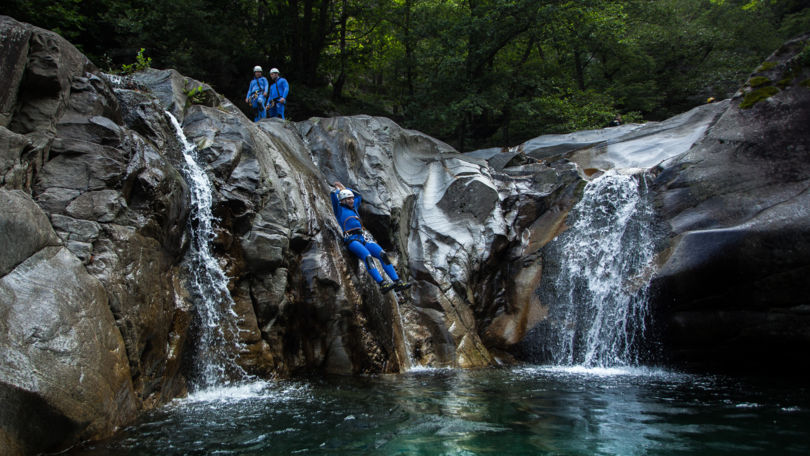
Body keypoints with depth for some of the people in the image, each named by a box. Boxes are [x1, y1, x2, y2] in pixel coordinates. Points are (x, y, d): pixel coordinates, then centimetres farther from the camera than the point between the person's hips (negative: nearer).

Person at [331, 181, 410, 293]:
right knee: (367, 257, -32)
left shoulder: (354, 207, 28)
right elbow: (334, 195, -1)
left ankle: (397, 282, -20)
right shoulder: (339, 209, 10)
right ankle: (382, 284, -42)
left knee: (383, 254, -15)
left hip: (362, 239, 7)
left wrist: (345, 188, 44)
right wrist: (338, 189, 22)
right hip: (351, 240, -7)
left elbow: (359, 196, 44)